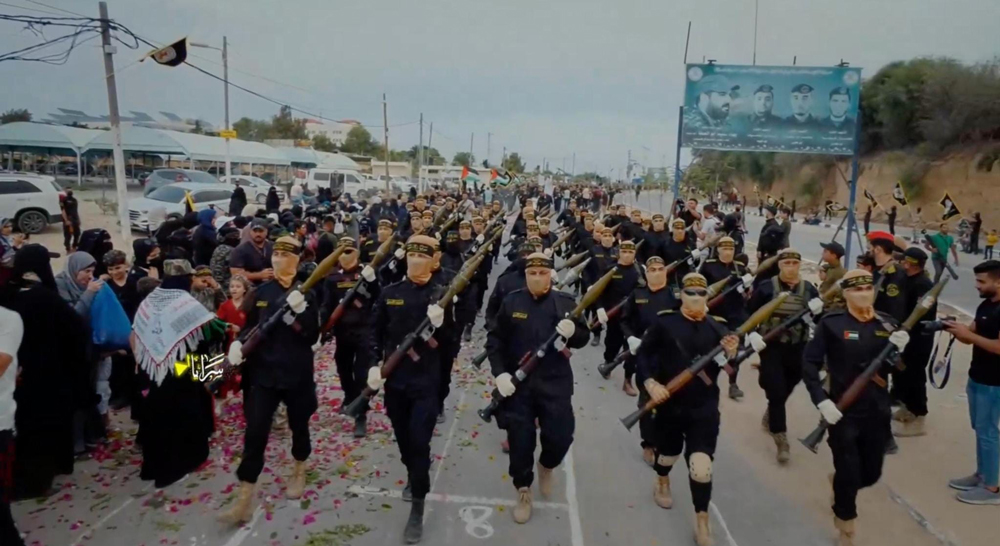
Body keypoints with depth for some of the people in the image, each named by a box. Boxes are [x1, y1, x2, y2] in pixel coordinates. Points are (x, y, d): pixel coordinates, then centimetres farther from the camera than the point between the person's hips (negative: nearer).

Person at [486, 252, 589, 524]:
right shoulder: (511, 302, 0)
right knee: (520, 440, 4)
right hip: (518, 382, 0)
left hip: (555, 383, 0)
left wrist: (572, 333, -21)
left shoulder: (565, 302, 0)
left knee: (561, 437, -1)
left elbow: (583, 338, 3)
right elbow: (494, 340, 1)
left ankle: (546, 467, 34)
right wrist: (499, 372, -11)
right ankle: (523, 492, 27)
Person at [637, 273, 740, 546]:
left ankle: (702, 522, 11)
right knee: (668, 452, 21)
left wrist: (731, 353, -23)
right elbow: (643, 353, -1)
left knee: (701, 466, -7)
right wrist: (651, 382, -14)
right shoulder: (665, 322, -7)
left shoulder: (718, 326, -1)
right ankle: (662, 483, 55)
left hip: (705, 408, 0)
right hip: (670, 403, 0)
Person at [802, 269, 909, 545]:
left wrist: (899, 351, -17)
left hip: (877, 413, 4)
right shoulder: (832, 323, -11)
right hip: (843, 413, -4)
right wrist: (821, 401, -19)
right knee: (848, 476, 3)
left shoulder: (889, 324, 2)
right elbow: (809, 363, -10)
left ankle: (840, 484, 48)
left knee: (871, 474, 14)